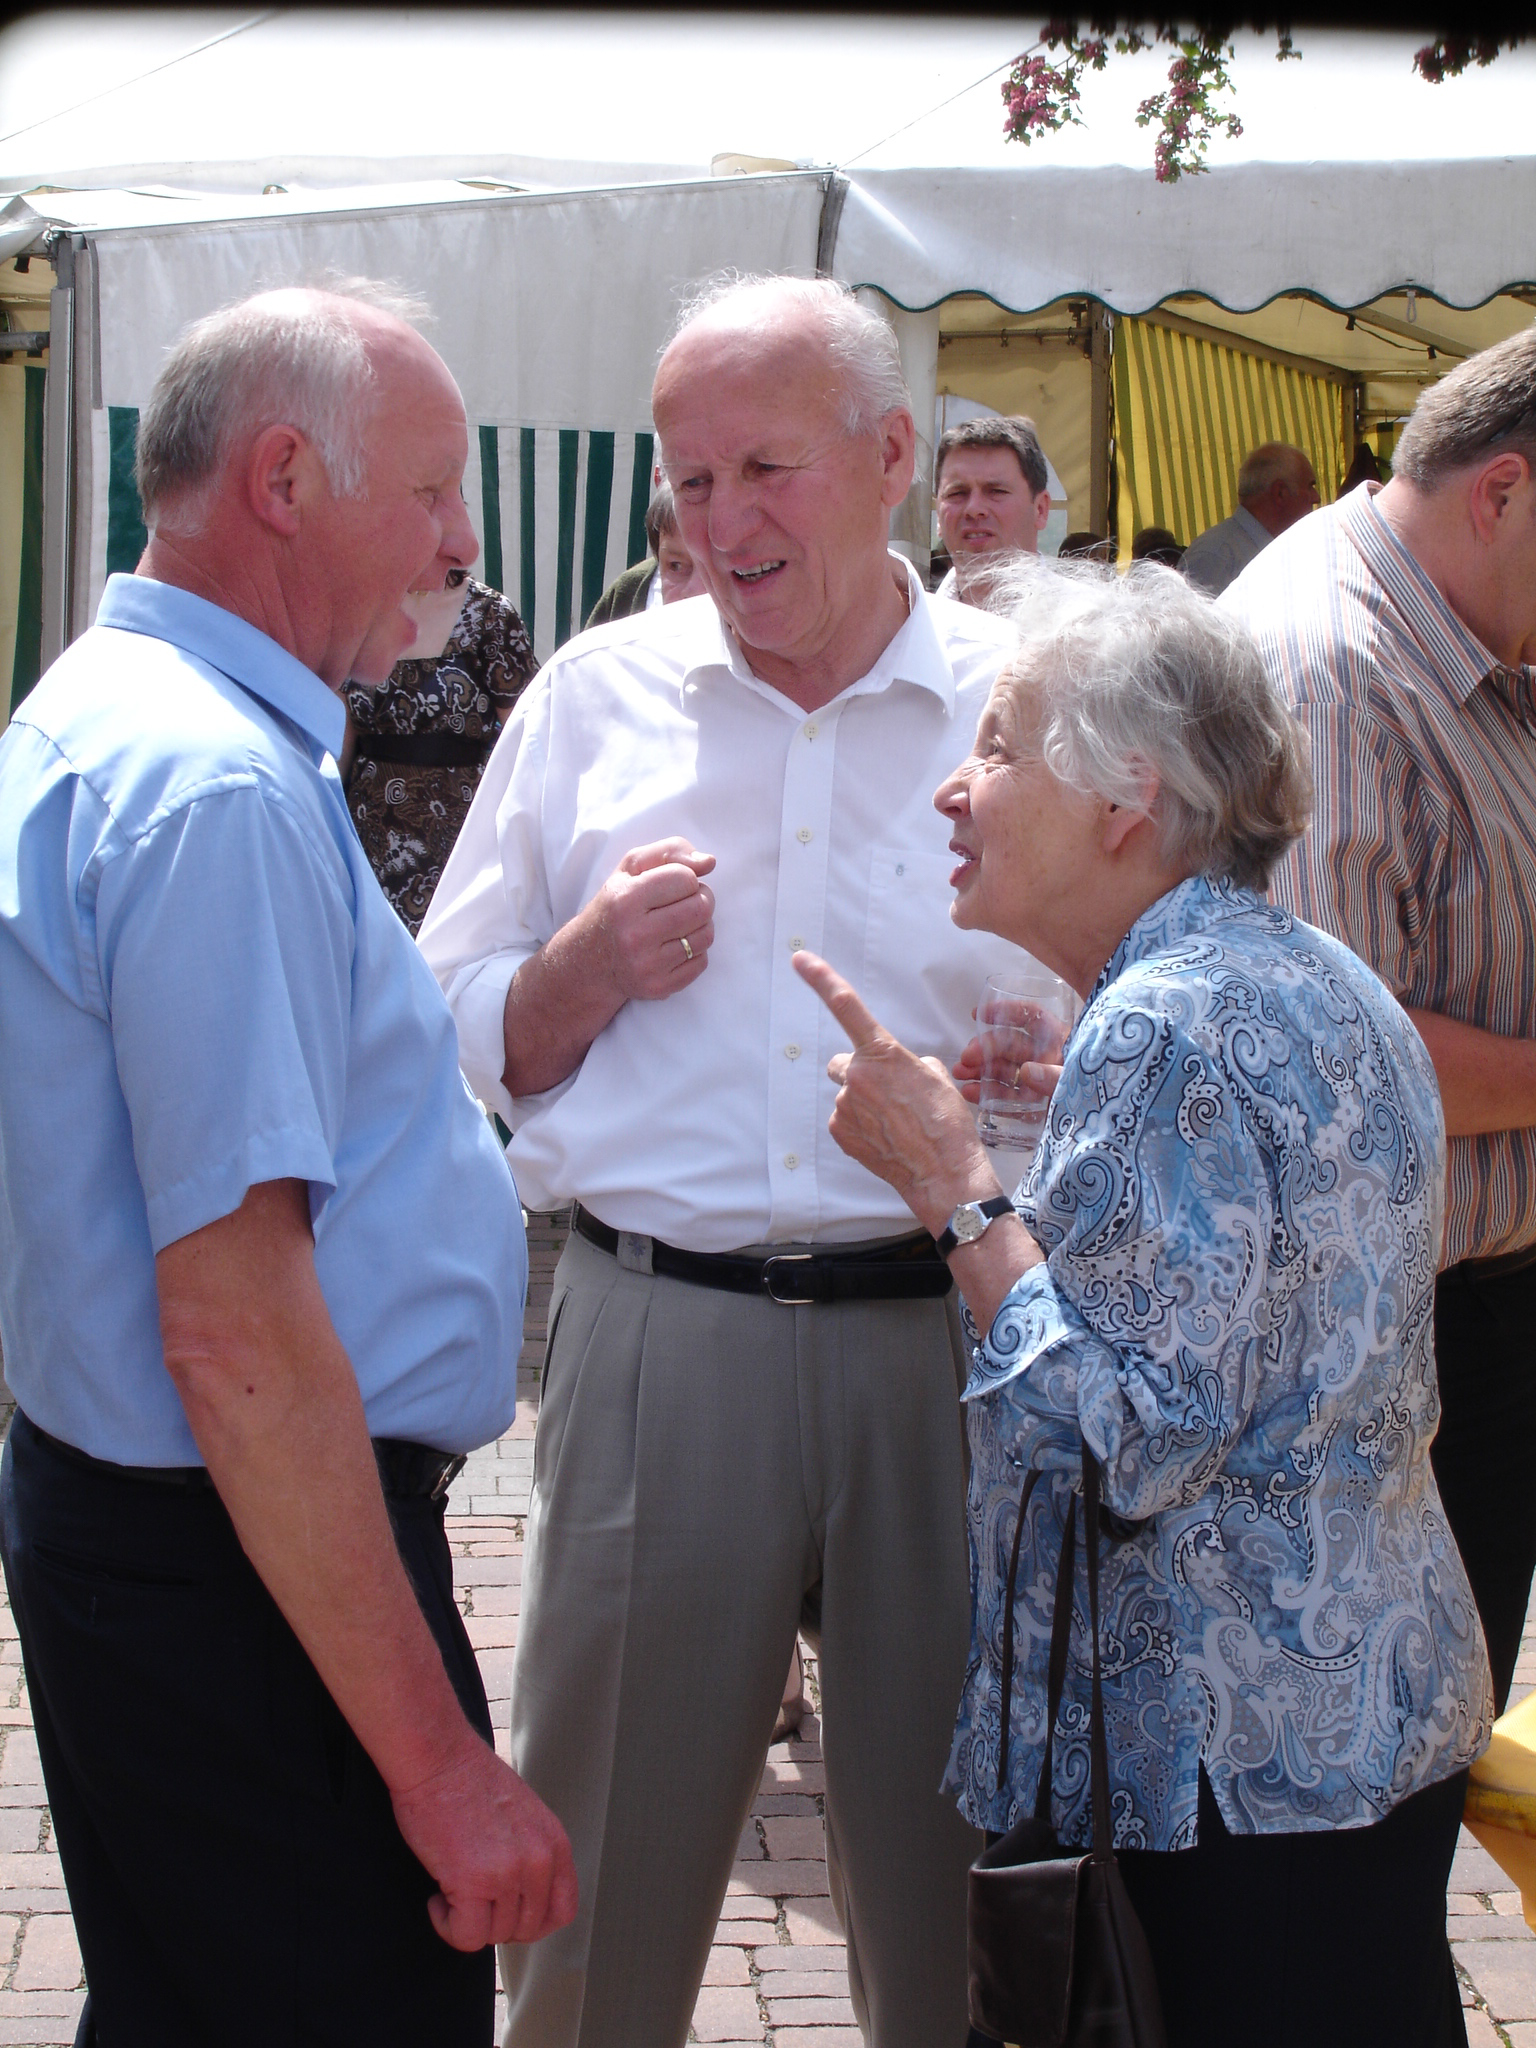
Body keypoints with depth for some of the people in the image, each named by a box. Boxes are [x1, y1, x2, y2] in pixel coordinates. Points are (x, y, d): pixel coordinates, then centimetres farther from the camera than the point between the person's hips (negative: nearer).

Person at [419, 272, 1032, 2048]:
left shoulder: (1019, 704, 4)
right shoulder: (598, 694, 8)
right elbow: (463, 1037, 12)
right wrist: (597, 964, -8)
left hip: (940, 1338, 0)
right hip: (655, 1336, 1)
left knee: (941, 1849, 10)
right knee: (606, 1836, 8)